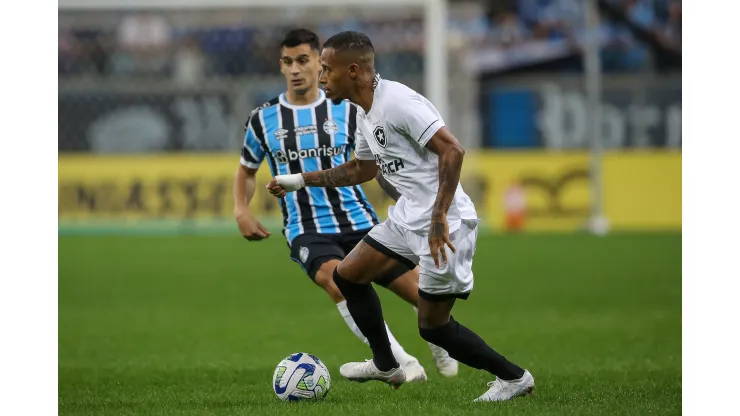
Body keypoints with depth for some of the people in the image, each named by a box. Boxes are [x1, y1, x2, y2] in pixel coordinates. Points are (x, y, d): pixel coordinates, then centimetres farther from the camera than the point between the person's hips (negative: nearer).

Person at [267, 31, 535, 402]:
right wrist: (299, 180, 25)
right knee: (347, 275, 14)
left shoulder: (397, 102, -20)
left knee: (432, 326, -3)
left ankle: (513, 378, 11)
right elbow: (360, 169, 29)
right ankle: (386, 367, 28)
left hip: (444, 223, -10)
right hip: (408, 218, 10)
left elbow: (452, 150, -25)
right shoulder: (365, 115, 11)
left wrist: (439, 217, -28)